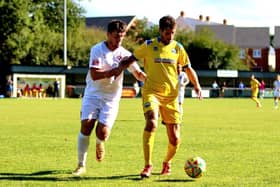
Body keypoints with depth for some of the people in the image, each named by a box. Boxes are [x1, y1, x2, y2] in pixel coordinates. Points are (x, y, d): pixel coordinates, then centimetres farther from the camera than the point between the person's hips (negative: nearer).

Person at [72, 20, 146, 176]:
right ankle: (81, 165, -2)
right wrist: (116, 70, -22)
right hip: (93, 94, -1)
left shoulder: (125, 54, 1)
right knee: (86, 126, -15)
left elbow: (138, 73, 9)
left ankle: (99, 143, 29)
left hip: (111, 98, 1)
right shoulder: (97, 50, -8)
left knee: (102, 133, -12)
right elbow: (94, 75, -19)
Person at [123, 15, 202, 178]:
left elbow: (188, 68, 12)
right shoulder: (148, 46, 1)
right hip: (151, 92, -3)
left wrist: (197, 85, -2)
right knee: (151, 122, -31)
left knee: (175, 139, 0)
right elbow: (131, 59, 12)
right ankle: (148, 165, -23)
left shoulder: (178, 47, 7)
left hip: (171, 96, 3)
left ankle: (167, 162, 33)